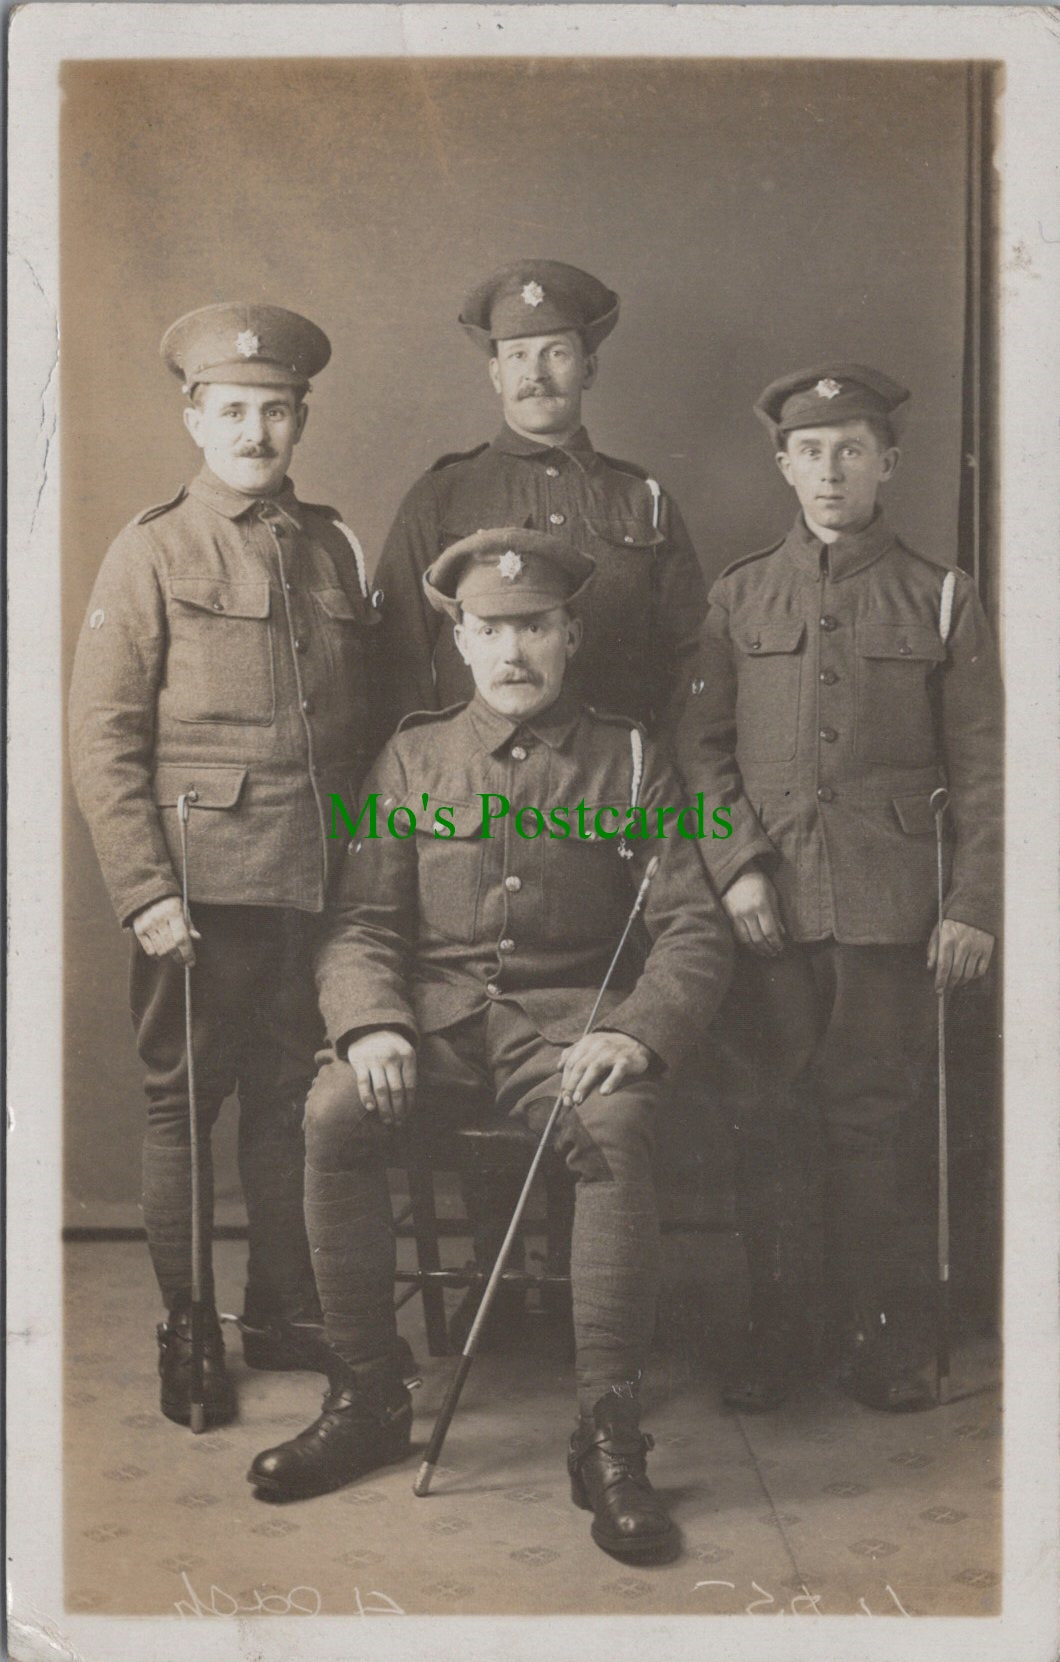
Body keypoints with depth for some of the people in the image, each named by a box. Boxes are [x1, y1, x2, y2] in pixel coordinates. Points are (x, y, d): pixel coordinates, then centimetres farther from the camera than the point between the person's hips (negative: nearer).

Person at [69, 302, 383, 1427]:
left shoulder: (333, 550, 11)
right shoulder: (151, 553, -1)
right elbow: (102, 741, -5)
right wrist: (144, 891, -12)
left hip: (317, 879, 4)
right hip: (203, 882, -3)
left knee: (291, 1098, 11)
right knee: (184, 1099, 5)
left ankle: (285, 1311, 25)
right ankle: (186, 1334, 18)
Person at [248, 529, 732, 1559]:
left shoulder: (629, 762, 9)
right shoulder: (412, 758, 13)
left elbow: (692, 931, 2)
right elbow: (361, 921, 7)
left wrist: (633, 1032, -18)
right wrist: (371, 1025, -15)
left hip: (569, 1018, -1)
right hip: (436, 1012, 2)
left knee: (614, 1131, -35)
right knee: (333, 1114, -28)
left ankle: (609, 1437, -25)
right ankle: (366, 1404, -13)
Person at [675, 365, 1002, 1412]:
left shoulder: (941, 599, 7)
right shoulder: (739, 597, 10)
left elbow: (982, 770, 4)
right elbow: (701, 746, 5)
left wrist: (974, 906, -3)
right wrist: (735, 867, -7)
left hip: (889, 911, -1)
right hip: (767, 904, 1)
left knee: (875, 1129, 3)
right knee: (770, 1128, 5)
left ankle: (884, 1344, 16)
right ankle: (771, 1338, 18)